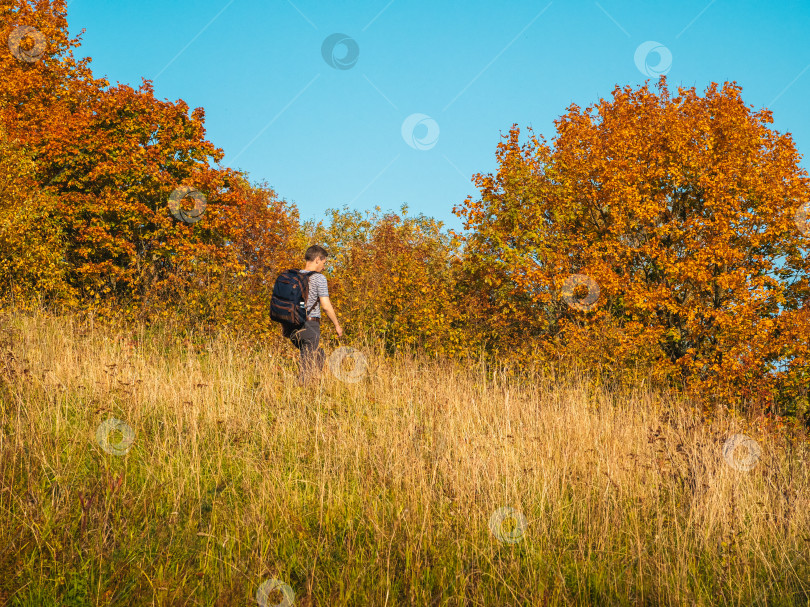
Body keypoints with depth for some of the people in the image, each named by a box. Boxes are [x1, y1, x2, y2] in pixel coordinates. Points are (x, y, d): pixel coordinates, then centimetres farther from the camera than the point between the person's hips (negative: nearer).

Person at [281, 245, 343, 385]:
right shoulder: (319, 278, -9)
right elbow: (326, 306, -12)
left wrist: (283, 326, 21)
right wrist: (337, 325, 0)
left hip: (292, 326, 7)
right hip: (310, 326, -7)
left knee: (319, 357, 23)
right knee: (308, 364, 0)